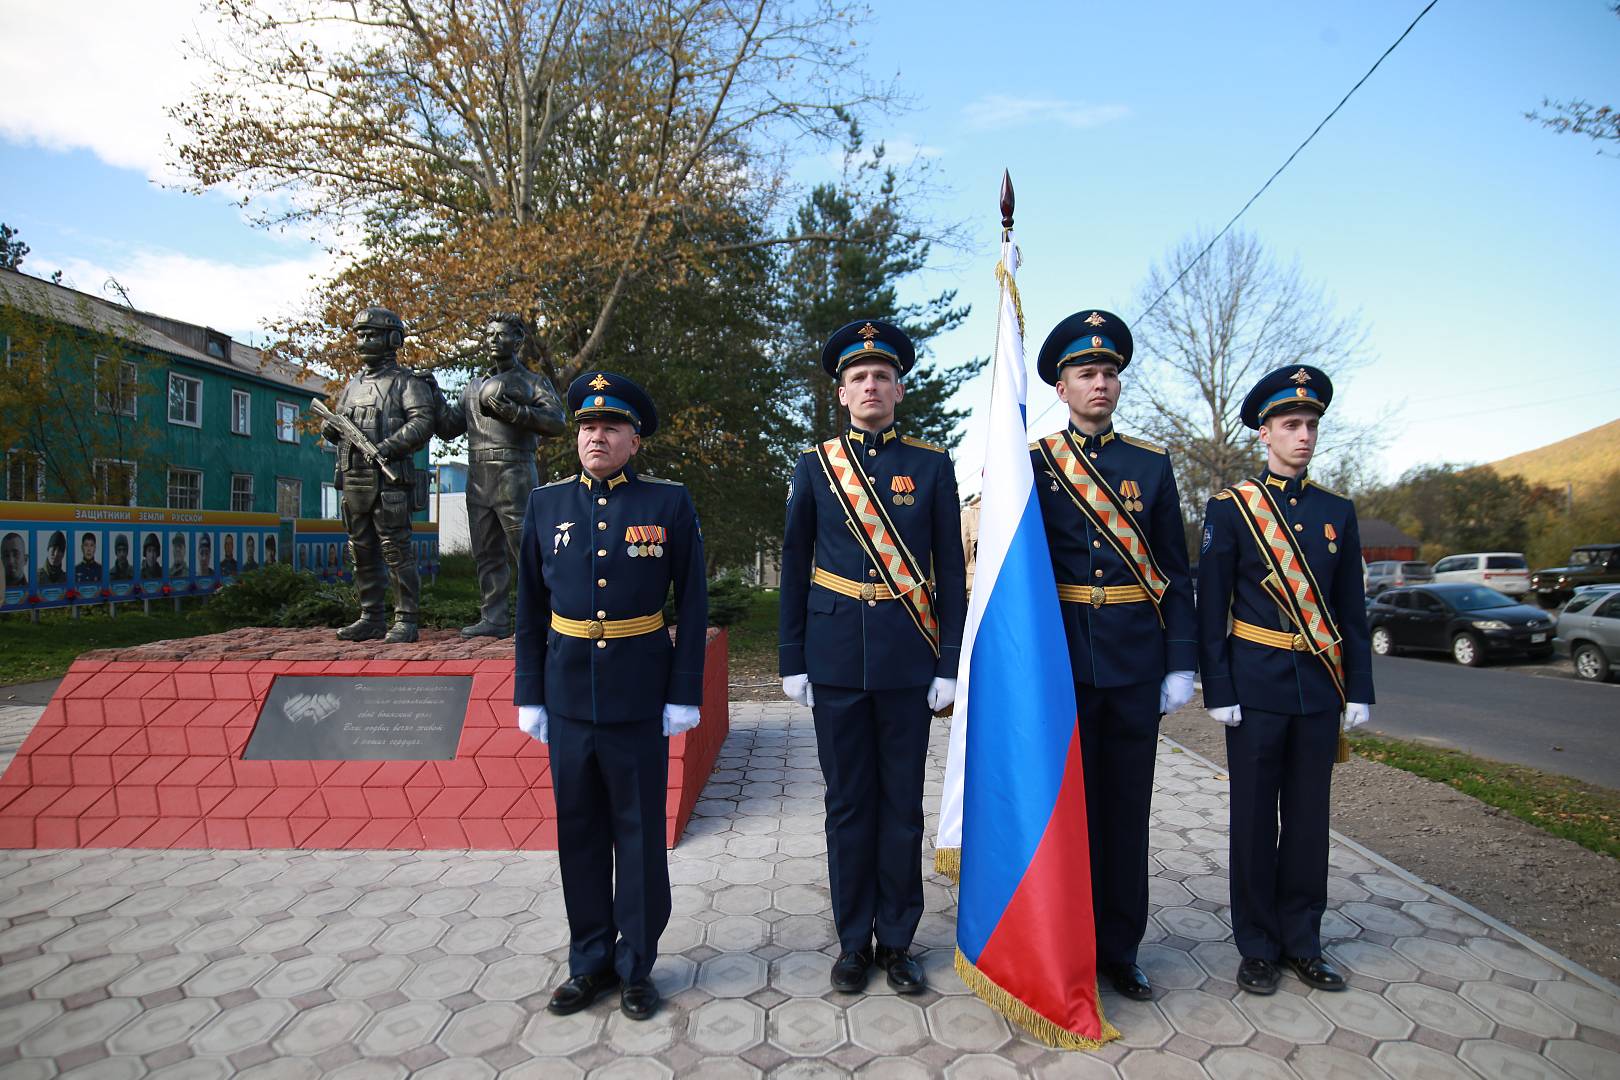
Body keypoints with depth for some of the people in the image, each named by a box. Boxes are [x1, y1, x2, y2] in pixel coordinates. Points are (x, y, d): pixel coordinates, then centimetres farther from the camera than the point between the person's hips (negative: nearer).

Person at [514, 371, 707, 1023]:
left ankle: (637, 967, 25)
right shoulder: (546, 504, 5)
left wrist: (685, 694, -6)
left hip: (640, 696, -3)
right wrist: (529, 694, 6)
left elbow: (693, 604, -2)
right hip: (568, 696, 3)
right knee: (579, 833, 13)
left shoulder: (669, 503, -3)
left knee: (640, 833, 8)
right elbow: (530, 606, 9)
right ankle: (590, 962, 30)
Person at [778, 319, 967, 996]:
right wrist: (793, 660, 2)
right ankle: (854, 941, 24)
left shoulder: (932, 465, 4)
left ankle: (897, 941, 25)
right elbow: (794, 570, 6)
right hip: (836, 657, 1)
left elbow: (952, 572, 3)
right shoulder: (814, 466, 5)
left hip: (907, 660, 0)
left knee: (903, 805, 9)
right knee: (848, 802, 9)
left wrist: (949, 663, -2)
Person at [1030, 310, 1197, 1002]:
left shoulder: (1152, 465, 8)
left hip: (1136, 661, 2)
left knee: (1127, 806, 10)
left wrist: (1181, 663, 1)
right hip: (1062, 658, -2)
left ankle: (1119, 950, 25)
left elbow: (1175, 573, 7)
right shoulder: (1031, 464, 2)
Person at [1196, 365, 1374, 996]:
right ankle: (1258, 948, 17)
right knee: (1255, 820, 4)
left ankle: (1303, 944, 24)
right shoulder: (1230, 508, -2)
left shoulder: (1338, 512, 10)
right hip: (1256, 684, -3)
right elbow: (1211, 606, -4)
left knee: (1309, 818, 11)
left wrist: (1359, 690, 6)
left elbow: (1352, 610, 11)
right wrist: (1218, 690, -9)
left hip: (1320, 688, 4)